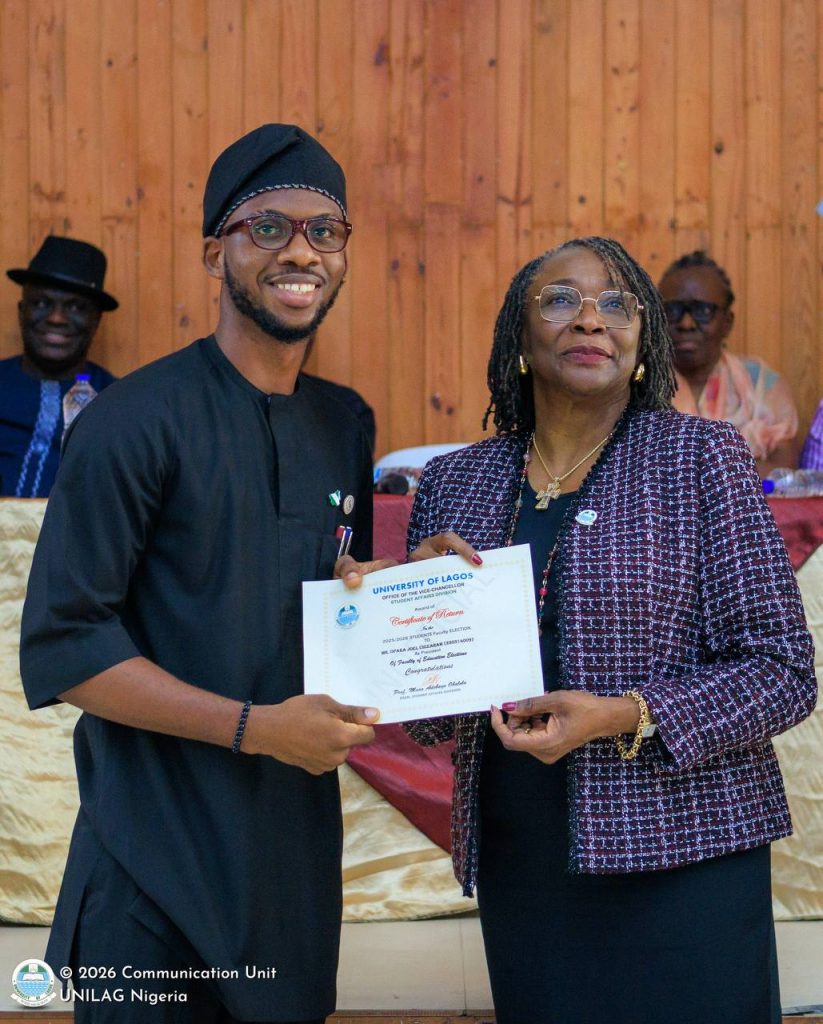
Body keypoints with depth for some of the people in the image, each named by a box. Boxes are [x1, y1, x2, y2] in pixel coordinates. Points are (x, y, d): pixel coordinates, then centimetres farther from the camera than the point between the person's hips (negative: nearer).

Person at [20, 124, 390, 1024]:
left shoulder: (342, 432, 9)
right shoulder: (135, 421, -11)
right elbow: (61, 647, -15)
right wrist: (256, 727, -21)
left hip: (299, 851, 6)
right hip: (159, 863, -6)